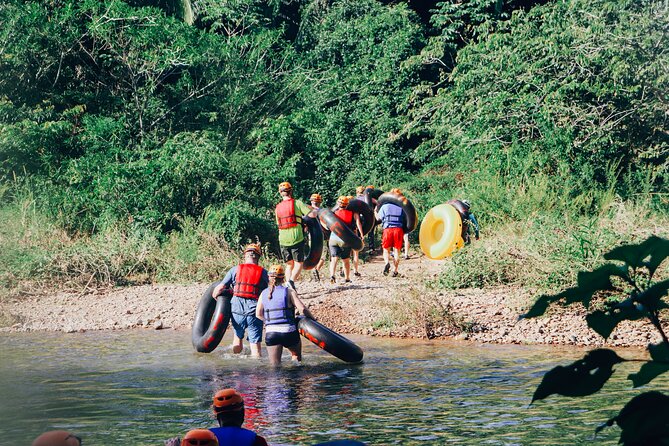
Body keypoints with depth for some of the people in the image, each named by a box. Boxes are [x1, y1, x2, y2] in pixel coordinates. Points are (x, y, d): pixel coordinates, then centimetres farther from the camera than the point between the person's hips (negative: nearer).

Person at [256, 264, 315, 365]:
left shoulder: (264, 293, 8)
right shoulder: (289, 292, -3)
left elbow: (258, 314, 7)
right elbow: (302, 309, -10)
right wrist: (313, 319, 6)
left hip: (270, 333, 2)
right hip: (289, 332, -2)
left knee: (275, 365, 7)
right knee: (297, 355, 25)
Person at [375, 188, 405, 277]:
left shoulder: (385, 206, 5)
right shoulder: (401, 207, 7)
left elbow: (378, 217, 15)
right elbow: (405, 219, 6)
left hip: (388, 229, -1)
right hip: (399, 229, 1)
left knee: (386, 250, 8)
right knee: (396, 251, 8)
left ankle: (387, 262, -21)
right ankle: (395, 270, 5)